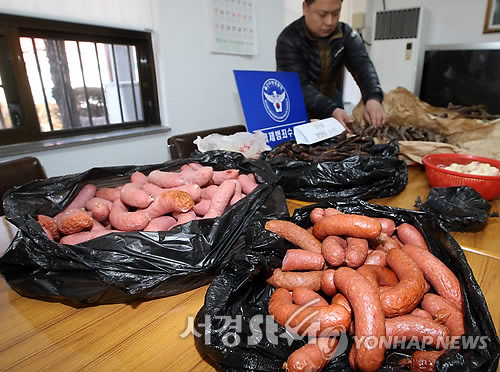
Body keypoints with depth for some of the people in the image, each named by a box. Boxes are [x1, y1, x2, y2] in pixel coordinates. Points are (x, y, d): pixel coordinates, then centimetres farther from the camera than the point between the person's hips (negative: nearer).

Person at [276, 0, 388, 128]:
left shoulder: (346, 34, -7)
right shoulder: (289, 41, -22)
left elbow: (363, 65, -23)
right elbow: (299, 87, -32)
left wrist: (373, 98, -44)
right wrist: (332, 110, -48)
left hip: (330, 98, 4)